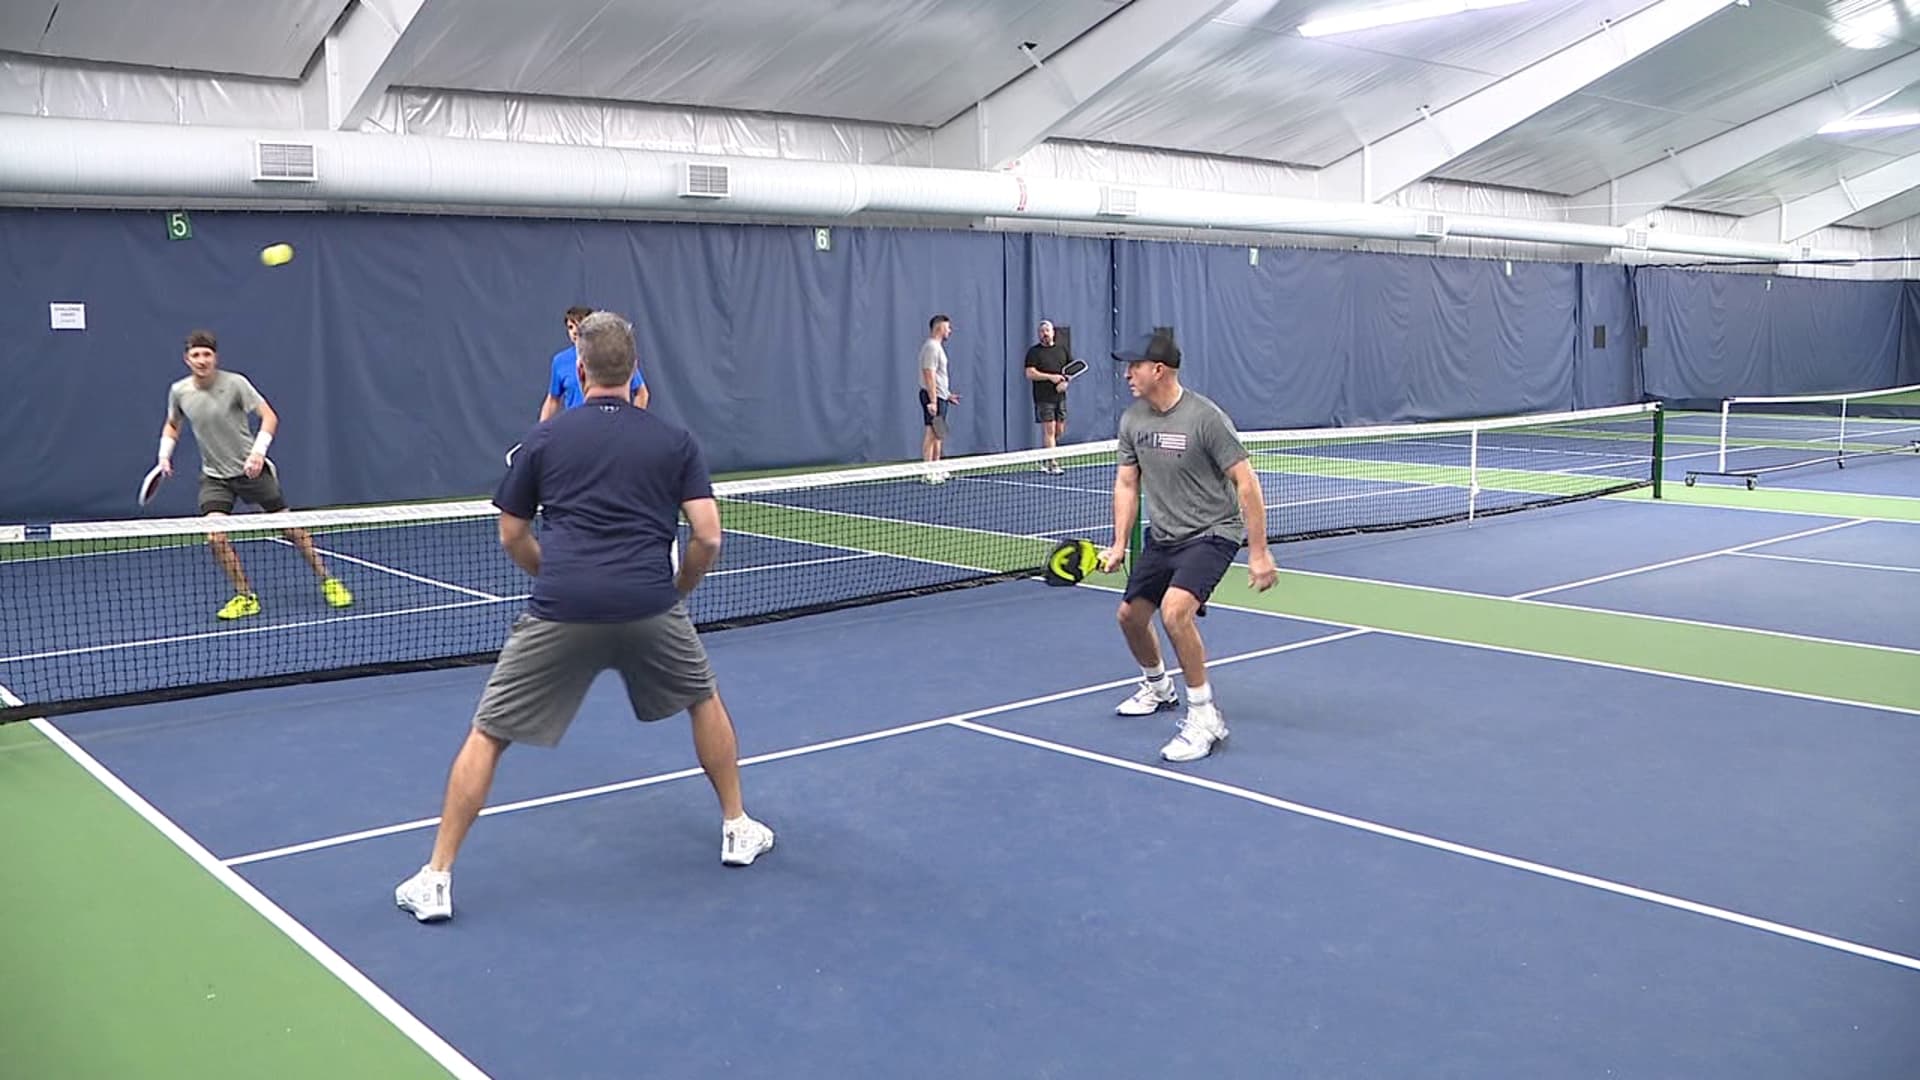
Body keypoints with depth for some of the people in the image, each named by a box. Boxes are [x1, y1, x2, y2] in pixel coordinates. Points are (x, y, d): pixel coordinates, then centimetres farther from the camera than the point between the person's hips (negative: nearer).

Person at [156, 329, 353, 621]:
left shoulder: (234, 383, -15)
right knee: (215, 537, -15)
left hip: (251, 469, -3)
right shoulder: (179, 391, -2)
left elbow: (269, 415, -14)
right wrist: (165, 455, 3)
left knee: (289, 527, 2)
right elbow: (172, 425, 18)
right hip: (214, 476, 3)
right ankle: (245, 597, 1)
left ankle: (327, 582, 19)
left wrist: (258, 451, -28)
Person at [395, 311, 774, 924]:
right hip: (649, 609, 1)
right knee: (704, 700, 28)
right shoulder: (675, 442, 10)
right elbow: (708, 537, 2)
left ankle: (436, 879, 12)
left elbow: (512, 536, 16)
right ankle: (738, 831, 34)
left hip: (561, 611, -1)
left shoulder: (544, 439, 11)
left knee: (488, 734, 13)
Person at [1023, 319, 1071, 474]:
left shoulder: (1062, 349, 13)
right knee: (1049, 430, -8)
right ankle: (1052, 464, -7)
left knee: (1059, 431, 8)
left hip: (1060, 396, 5)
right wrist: (1051, 377, -19)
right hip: (1043, 398, -5)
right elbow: (1030, 374, -10)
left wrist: (1065, 381, -4)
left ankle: (1045, 461, 22)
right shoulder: (1034, 352, -1)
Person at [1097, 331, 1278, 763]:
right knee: (1130, 615, 13)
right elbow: (1126, 483, 9)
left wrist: (1259, 553, -21)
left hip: (1212, 533, -8)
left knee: (1174, 609, -29)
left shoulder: (1205, 417, -21)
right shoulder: (1132, 419, -1)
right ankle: (1158, 687, 44)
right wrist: (1119, 544, 1)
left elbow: (1246, 483, -19)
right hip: (1162, 537, 8)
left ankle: (1204, 716, -14)